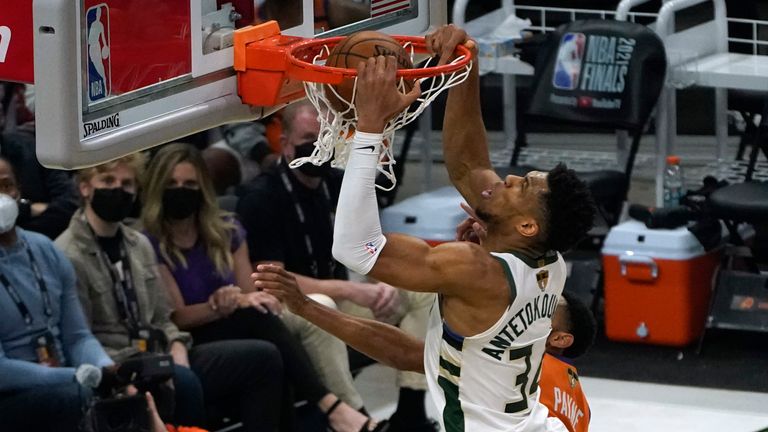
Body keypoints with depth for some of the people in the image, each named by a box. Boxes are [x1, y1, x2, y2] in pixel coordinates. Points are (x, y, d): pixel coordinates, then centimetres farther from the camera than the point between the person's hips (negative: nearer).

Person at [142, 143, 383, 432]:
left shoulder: (226, 230, 9)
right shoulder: (151, 245, -7)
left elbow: (249, 295, 6)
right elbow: (177, 316, -10)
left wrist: (252, 299, -19)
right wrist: (216, 306, -27)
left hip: (242, 330, 5)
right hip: (195, 343, -5)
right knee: (258, 318, -35)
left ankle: (351, 408, -42)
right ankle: (330, 405, -44)